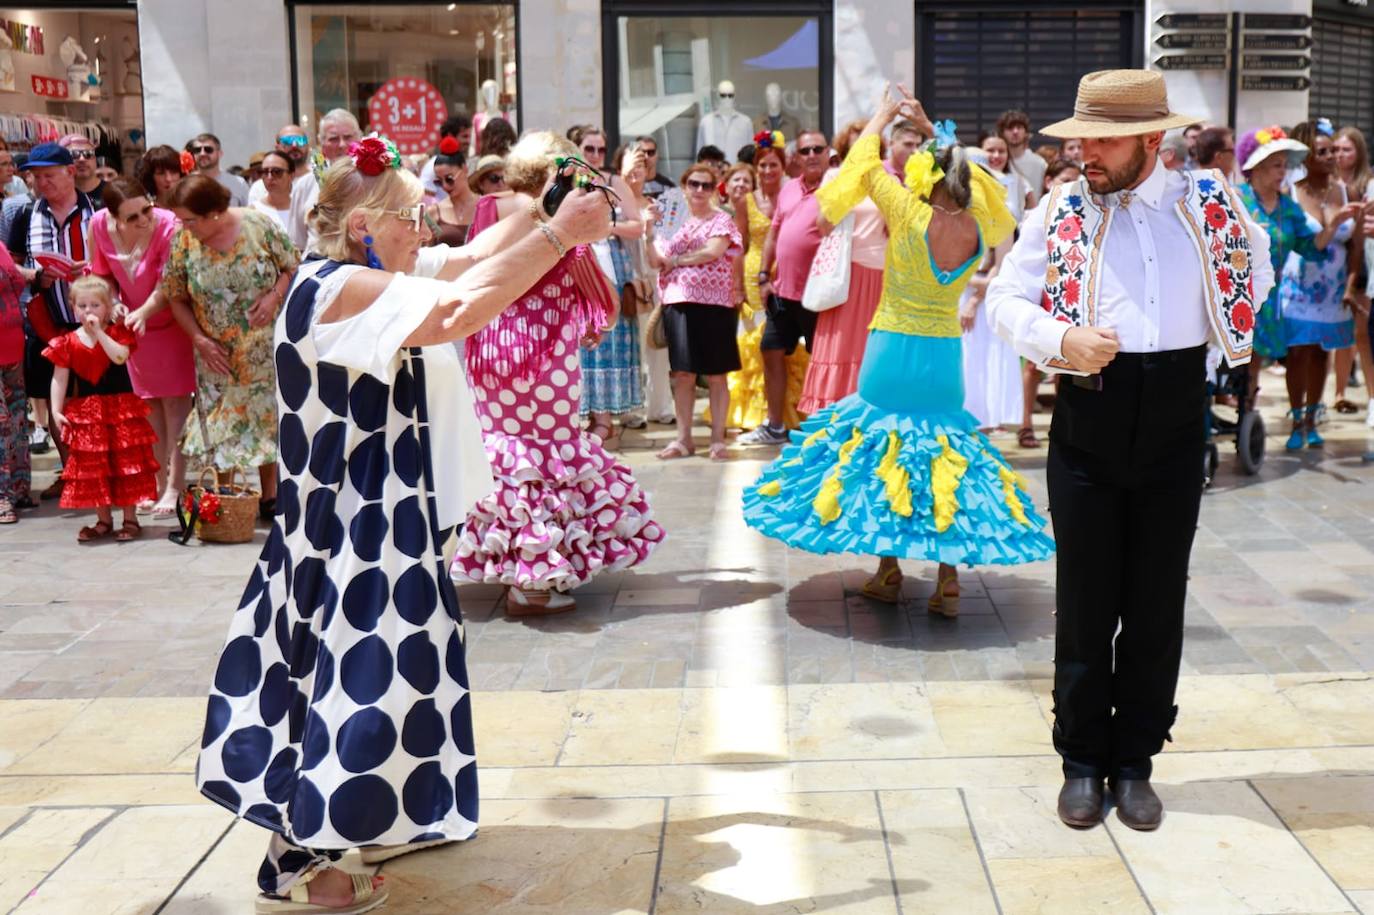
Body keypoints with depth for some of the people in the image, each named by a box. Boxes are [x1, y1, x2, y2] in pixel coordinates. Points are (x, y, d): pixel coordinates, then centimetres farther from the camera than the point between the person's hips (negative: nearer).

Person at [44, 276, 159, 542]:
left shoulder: (117, 333, -2)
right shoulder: (67, 343, 2)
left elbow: (120, 357, -23)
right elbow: (59, 379, 0)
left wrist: (98, 332, -21)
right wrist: (56, 410, -9)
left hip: (120, 408, -2)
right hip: (86, 412, 2)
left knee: (124, 463, 1)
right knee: (92, 467, 6)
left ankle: (130, 518, 11)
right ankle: (104, 520, 18)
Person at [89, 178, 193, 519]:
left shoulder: (168, 226, -27)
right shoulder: (99, 226, -14)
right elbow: (104, 275, 1)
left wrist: (144, 312, -37)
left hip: (172, 321, -5)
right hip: (134, 323, 5)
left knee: (175, 401, -3)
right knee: (149, 404, 11)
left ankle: (175, 486, 1)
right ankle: (159, 483, 20)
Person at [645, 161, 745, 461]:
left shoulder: (721, 220, 4)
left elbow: (713, 251, -13)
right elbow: (656, 262, 8)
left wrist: (676, 260, -5)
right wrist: (651, 229, -4)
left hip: (713, 303, -4)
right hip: (677, 302, 4)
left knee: (716, 375, 0)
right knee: (682, 374, 5)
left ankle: (718, 439, 5)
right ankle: (683, 439, 11)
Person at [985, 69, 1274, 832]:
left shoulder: (1206, 204, -1)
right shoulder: (1060, 209, -3)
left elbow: (1256, 274, 16)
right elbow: (1005, 298, -3)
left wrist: (1219, 340, 8)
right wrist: (1061, 339, -20)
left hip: (1174, 425, 1)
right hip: (1088, 420, -1)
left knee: (1157, 603, 8)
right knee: (1085, 603, 7)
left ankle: (1135, 761, 23)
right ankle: (1083, 760, 21)